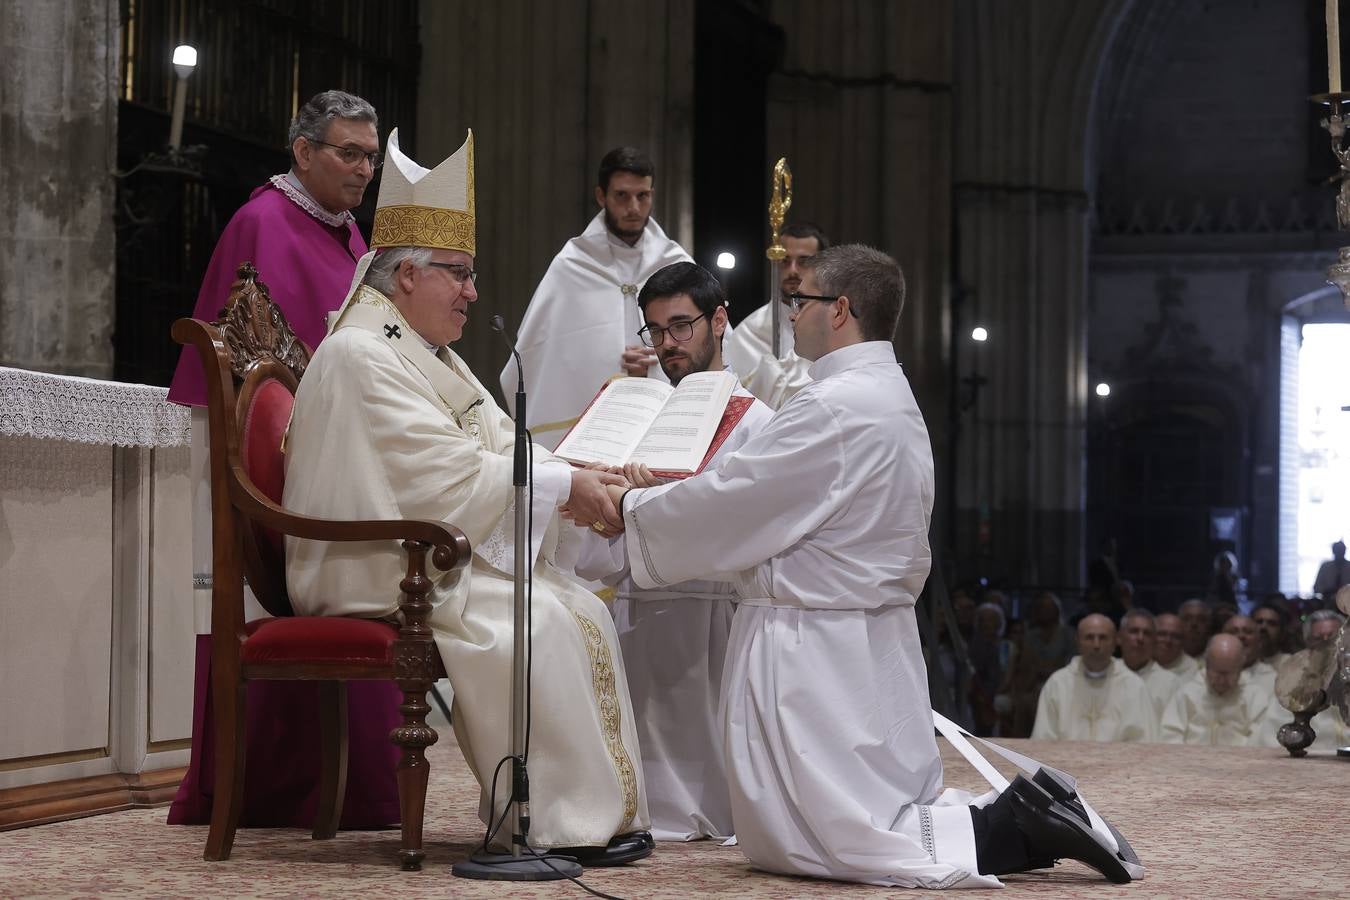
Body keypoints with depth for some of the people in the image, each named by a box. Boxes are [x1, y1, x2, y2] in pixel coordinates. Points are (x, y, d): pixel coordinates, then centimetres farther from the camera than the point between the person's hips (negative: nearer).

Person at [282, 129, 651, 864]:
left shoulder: (430, 356, 18)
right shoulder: (361, 356, -16)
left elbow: (499, 447, 14)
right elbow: (449, 477, -21)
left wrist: (578, 477, -4)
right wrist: (562, 485, -15)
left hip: (443, 559, 10)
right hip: (381, 574, -10)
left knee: (583, 611, -3)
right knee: (534, 624, -26)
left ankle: (606, 806, -6)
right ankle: (562, 821, -19)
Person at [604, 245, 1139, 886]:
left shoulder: (833, 409, -19)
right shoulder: (893, 399, 14)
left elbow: (728, 503, -16)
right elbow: (766, 495, 17)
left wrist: (629, 507, 0)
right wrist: (649, 488, 14)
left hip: (815, 655, -10)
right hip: (872, 639, 10)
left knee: (846, 844, -4)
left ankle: (1016, 832, -9)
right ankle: (1018, 816, 4)